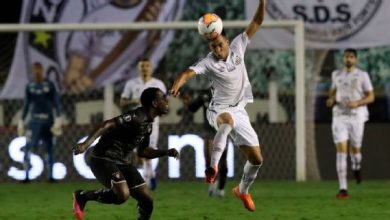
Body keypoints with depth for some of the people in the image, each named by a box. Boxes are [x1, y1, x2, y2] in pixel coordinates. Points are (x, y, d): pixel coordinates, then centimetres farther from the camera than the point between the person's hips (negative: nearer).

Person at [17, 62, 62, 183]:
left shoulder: (49, 85, 1)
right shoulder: (30, 86, 7)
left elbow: (56, 102, 0)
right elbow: (26, 104, 14)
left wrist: (58, 118, -8)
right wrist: (22, 121, 12)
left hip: (48, 119, -1)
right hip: (35, 119, 1)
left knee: (49, 148, 3)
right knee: (28, 146, -12)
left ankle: (50, 176, 9)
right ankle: (27, 176, -12)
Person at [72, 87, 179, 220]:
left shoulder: (148, 124, 11)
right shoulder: (136, 117, -20)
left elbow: (142, 152, 24)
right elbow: (107, 125, -31)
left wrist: (166, 153, 12)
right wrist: (86, 144, -42)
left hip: (122, 162, 9)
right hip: (104, 159, -9)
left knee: (146, 200, 0)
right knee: (122, 195, -30)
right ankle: (83, 196, -6)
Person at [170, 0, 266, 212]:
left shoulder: (237, 47, -3)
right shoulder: (208, 62, -14)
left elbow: (256, 23, 0)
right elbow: (187, 72, -29)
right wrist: (175, 86, -49)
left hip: (239, 111, 5)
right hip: (219, 109, -5)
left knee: (256, 158, 3)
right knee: (227, 121, -44)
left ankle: (242, 190, 30)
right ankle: (213, 166, -48)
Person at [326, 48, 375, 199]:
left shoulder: (362, 76, -1)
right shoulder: (336, 75, 9)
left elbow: (371, 97, -1)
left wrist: (357, 103, -18)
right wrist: (331, 100, 4)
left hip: (356, 116, -1)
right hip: (339, 116, 1)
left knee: (355, 149, 8)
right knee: (341, 150, -11)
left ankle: (356, 168, 47)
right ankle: (343, 189, -16)